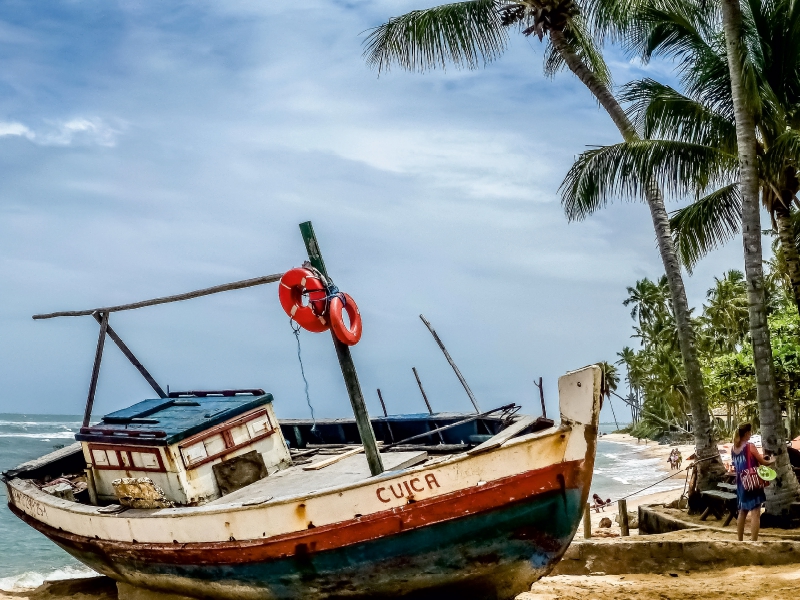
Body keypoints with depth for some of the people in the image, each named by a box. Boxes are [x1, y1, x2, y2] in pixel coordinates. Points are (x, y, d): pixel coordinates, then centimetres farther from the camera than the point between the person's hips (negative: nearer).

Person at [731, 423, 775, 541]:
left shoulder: (733, 449, 7)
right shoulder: (750, 446, -12)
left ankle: (740, 541, 23)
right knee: (755, 513, -8)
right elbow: (763, 462, -4)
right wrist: (772, 460, 16)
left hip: (740, 484, 7)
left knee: (742, 513, 18)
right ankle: (753, 542, -17)